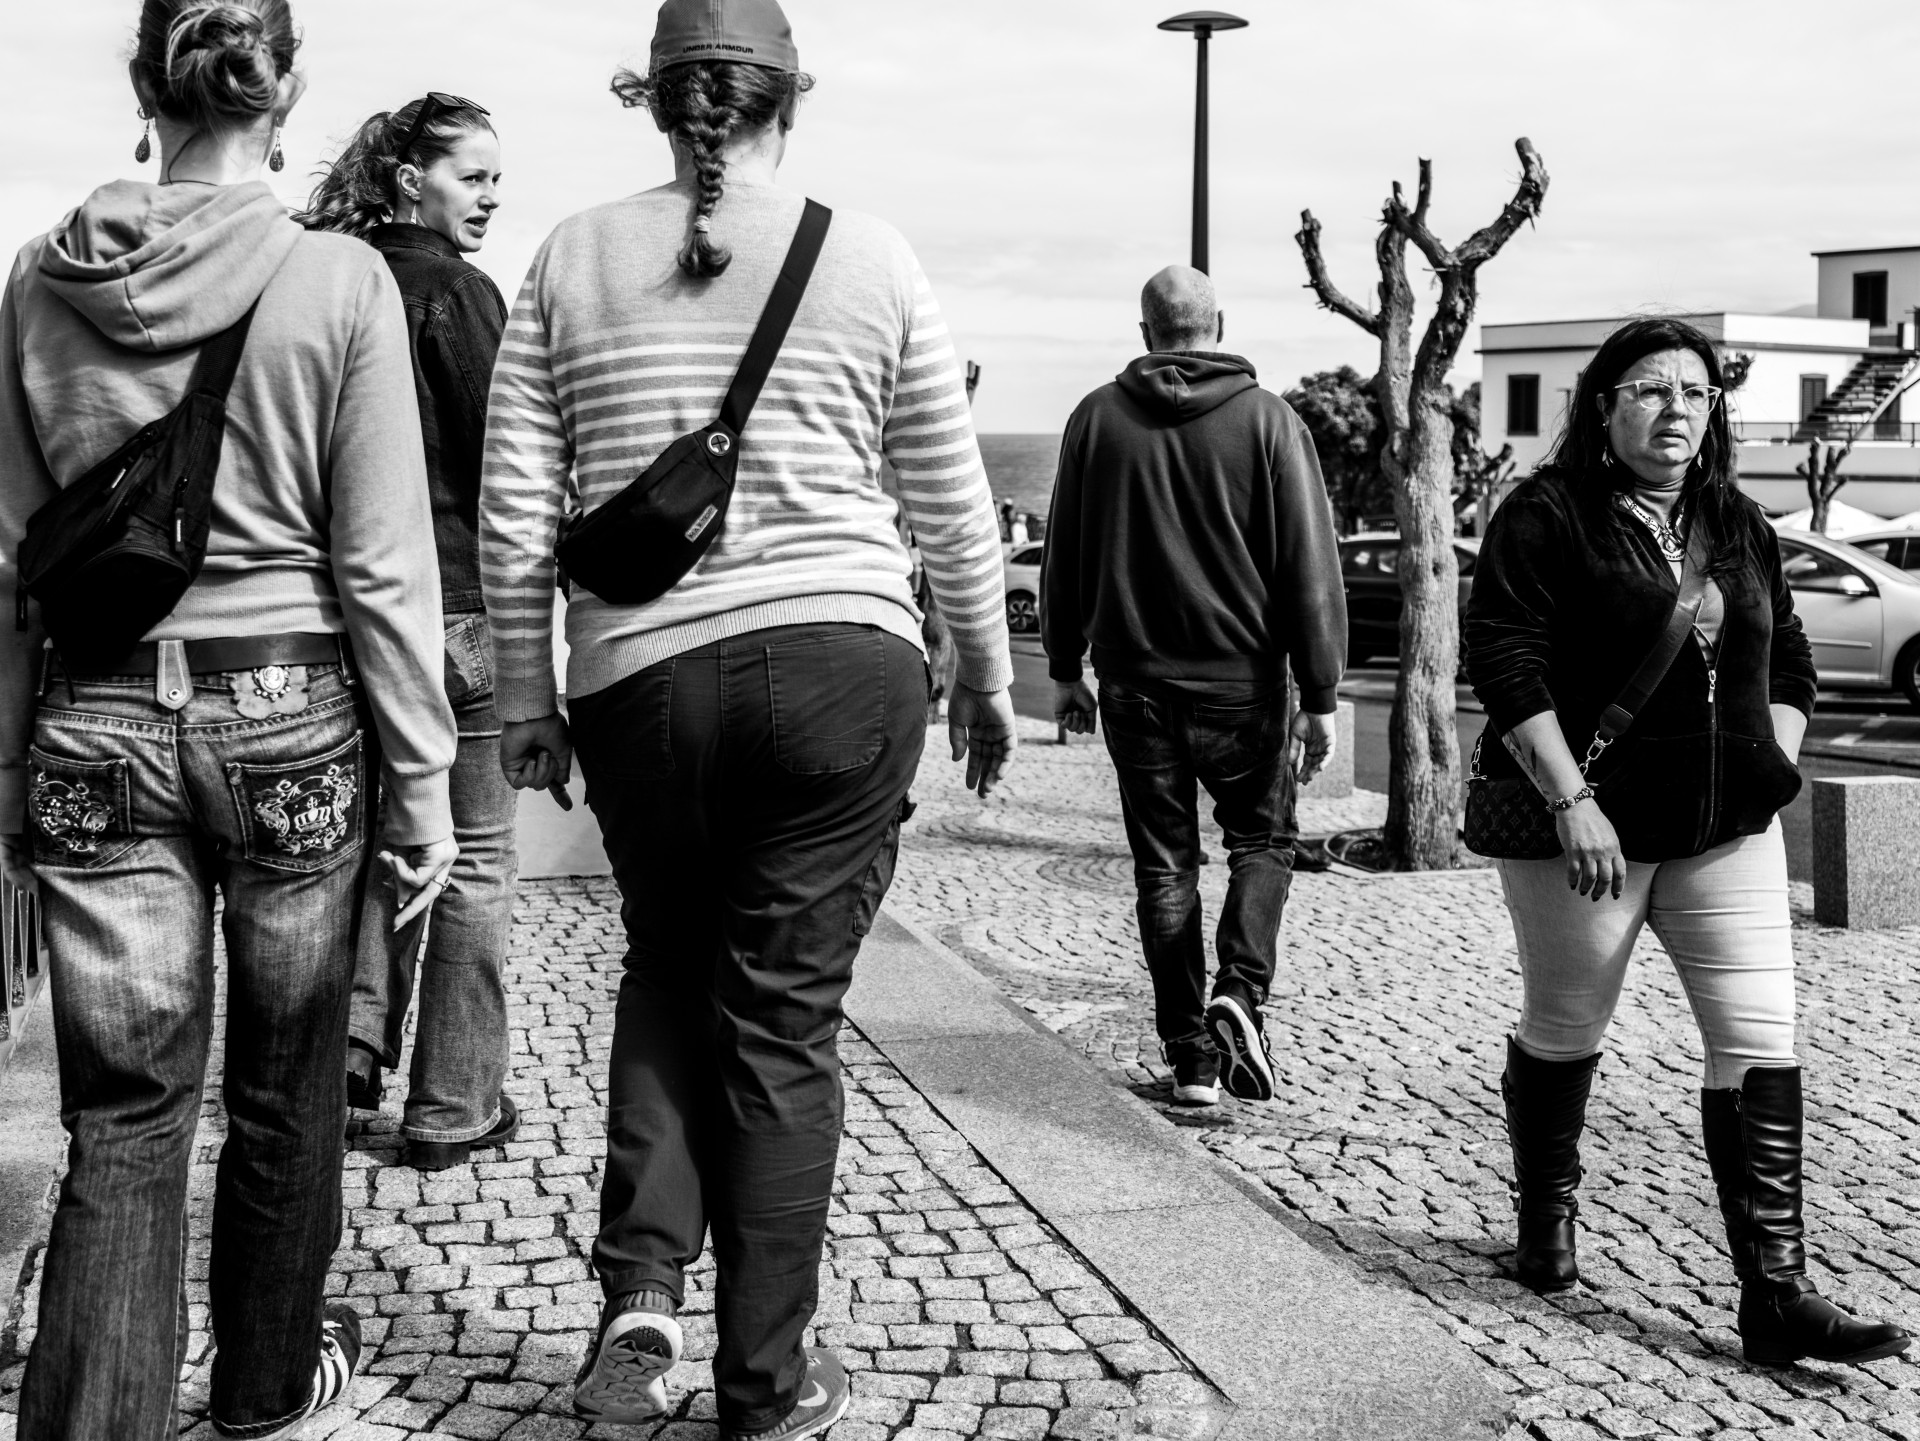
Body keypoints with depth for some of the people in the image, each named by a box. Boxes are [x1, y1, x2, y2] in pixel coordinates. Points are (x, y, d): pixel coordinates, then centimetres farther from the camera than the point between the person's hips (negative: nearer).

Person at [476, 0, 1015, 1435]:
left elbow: (514, 514, 3)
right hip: (840, 668, -1)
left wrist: (528, 695, 13)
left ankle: (643, 1289, 7)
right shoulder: (871, 256, 3)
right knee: (784, 1021, 6)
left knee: (668, 969, 22)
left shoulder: (574, 258, 5)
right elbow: (955, 511, 7)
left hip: (640, 680, 1)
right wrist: (990, 681, 19)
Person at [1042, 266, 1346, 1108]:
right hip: (1241, 680, -1)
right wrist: (1320, 697, -3)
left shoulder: (1098, 418, 2)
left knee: (1164, 864, 9)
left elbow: (1064, 555, 7)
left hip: (1134, 681, 2)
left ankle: (1190, 1057, 11)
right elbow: (1310, 568, -6)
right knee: (1262, 838, 16)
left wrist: (1064, 669, 16)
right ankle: (1240, 992, -6)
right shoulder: (1267, 420, -4)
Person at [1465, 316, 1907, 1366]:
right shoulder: (1547, 516, -8)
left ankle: (1775, 1296, -1)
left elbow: (1788, 662, 19)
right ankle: (1545, 1218, 35)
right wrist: (1573, 802, -20)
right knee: (1565, 1030, 10)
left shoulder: (1740, 527, 12)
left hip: (1727, 833, 5)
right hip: (1590, 827, -5)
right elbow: (1505, 665, -15)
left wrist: (1771, 769, 4)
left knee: (1760, 1041, -4)